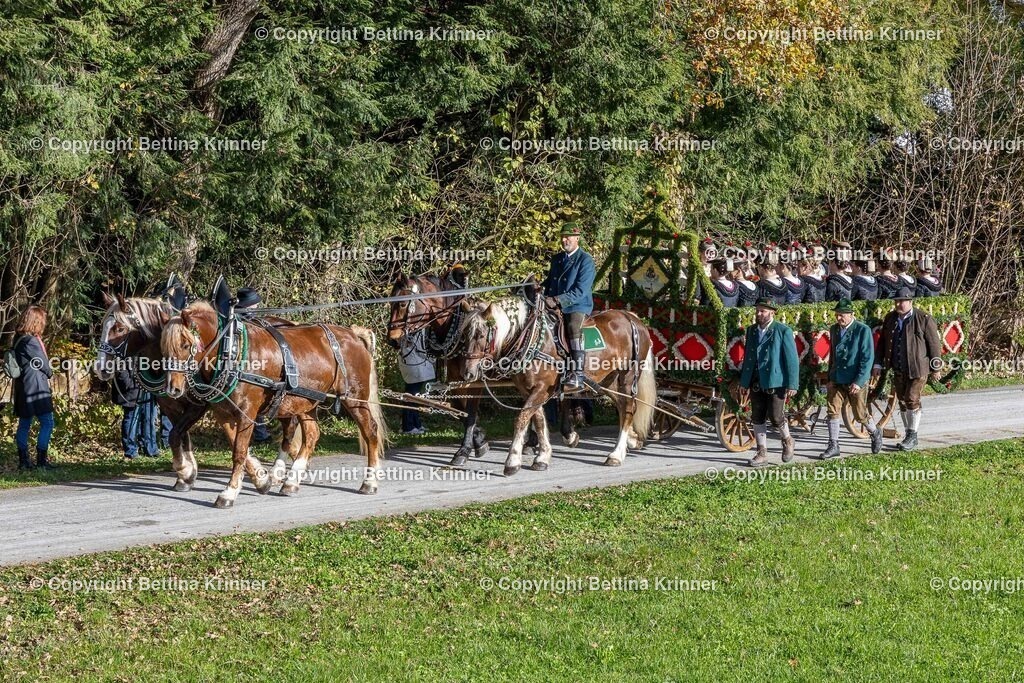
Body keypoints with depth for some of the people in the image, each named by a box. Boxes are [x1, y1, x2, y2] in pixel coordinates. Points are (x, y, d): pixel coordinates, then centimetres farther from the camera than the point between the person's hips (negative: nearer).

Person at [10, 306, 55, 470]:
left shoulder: (18, 339, 11)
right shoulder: (31, 341, -18)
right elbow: (44, 365, -11)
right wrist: (50, 373, 12)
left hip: (22, 388, 10)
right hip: (36, 388, -10)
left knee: (24, 424, 11)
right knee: (47, 423, -6)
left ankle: (23, 460, 14)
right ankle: (41, 460, -8)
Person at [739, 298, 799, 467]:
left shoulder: (783, 331, -7)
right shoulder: (751, 330, 10)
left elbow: (792, 359, -7)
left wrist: (792, 384, -12)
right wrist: (744, 382, 12)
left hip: (776, 382, -5)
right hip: (756, 383, 5)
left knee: (776, 417, -8)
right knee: (757, 419, 4)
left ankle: (787, 440, 21)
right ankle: (762, 453, 11)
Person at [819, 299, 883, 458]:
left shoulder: (863, 330, -12)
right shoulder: (834, 330, 7)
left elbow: (868, 358, -14)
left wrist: (858, 382, -19)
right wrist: (830, 377, 11)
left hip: (856, 380, -5)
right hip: (837, 379, 5)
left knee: (860, 414, 5)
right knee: (833, 411, -3)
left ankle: (875, 433, 32)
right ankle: (833, 446, 3)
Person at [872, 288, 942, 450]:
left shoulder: (924, 319, -9)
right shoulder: (890, 319, 7)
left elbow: (934, 344, -5)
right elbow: (882, 343, 14)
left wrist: (935, 368, -3)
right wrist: (878, 364, 9)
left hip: (917, 368, -6)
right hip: (898, 369, 6)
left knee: (912, 399, -11)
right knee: (903, 401, 9)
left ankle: (913, 436, -1)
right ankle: (909, 436, 19)